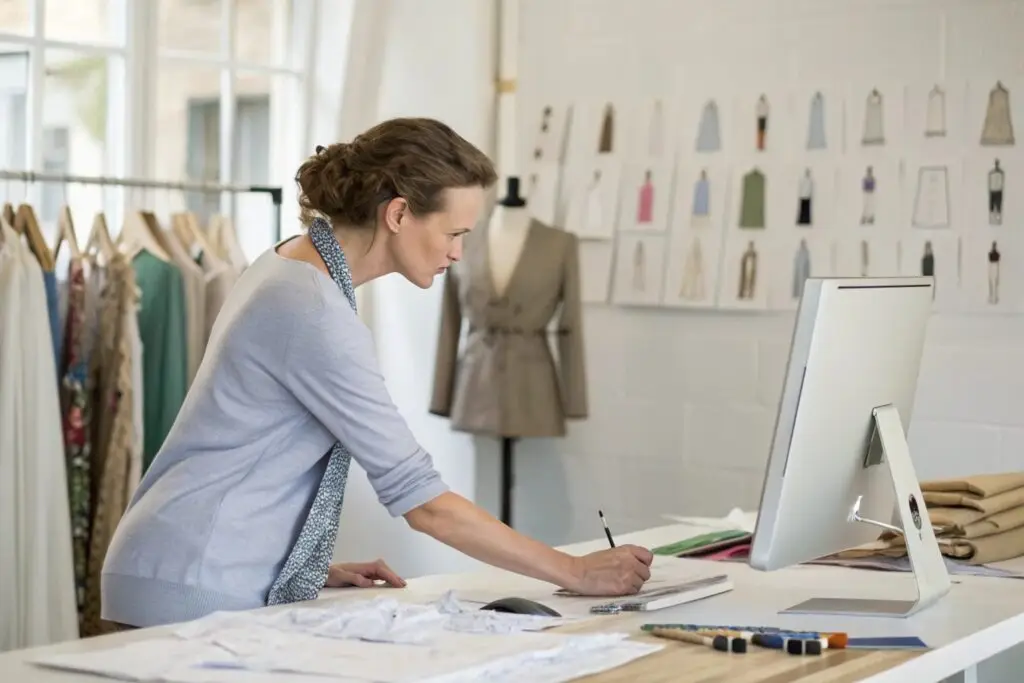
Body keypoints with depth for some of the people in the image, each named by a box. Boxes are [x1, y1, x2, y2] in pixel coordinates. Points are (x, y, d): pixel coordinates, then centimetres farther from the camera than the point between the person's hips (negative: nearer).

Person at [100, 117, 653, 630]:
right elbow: (420, 499, -20)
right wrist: (576, 573, -13)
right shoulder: (315, 313, -22)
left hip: (217, 578, 9)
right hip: (197, 589, -9)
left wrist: (318, 565, 10)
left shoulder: (294, 265, 7)